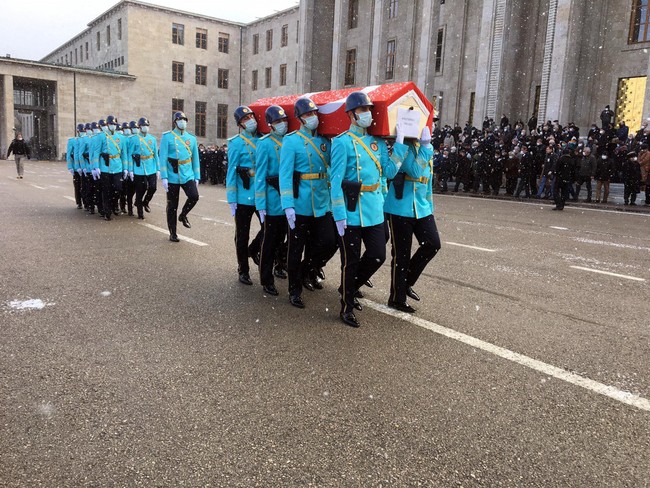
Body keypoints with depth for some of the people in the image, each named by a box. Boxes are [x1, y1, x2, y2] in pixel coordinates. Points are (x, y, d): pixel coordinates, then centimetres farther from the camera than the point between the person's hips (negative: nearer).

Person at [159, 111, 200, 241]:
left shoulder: (192, 138, 8)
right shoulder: (167, 137, -3)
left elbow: (195, 159, 11)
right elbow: (162, 158, -7)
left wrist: (197, 177, 7)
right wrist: (164, 177, -13)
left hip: (188, 175, 3)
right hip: (173, 176, -3)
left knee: (194, 196, -20)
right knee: (172, 206, 4)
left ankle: (183, 215, 10)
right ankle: (172, 233, 18)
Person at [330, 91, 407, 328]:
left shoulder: (377, 141, 11)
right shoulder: (342, 142, -8)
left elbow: (389, 172, 3)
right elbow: (336, 181, -12)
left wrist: (401, 145, -2)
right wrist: (339, 215, -16)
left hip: (374, 210, 6)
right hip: (352, 211, -6)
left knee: (378, 256, 7)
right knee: (351, 261, 4)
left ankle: (350, 288, 32)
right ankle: (346, 308, 21)